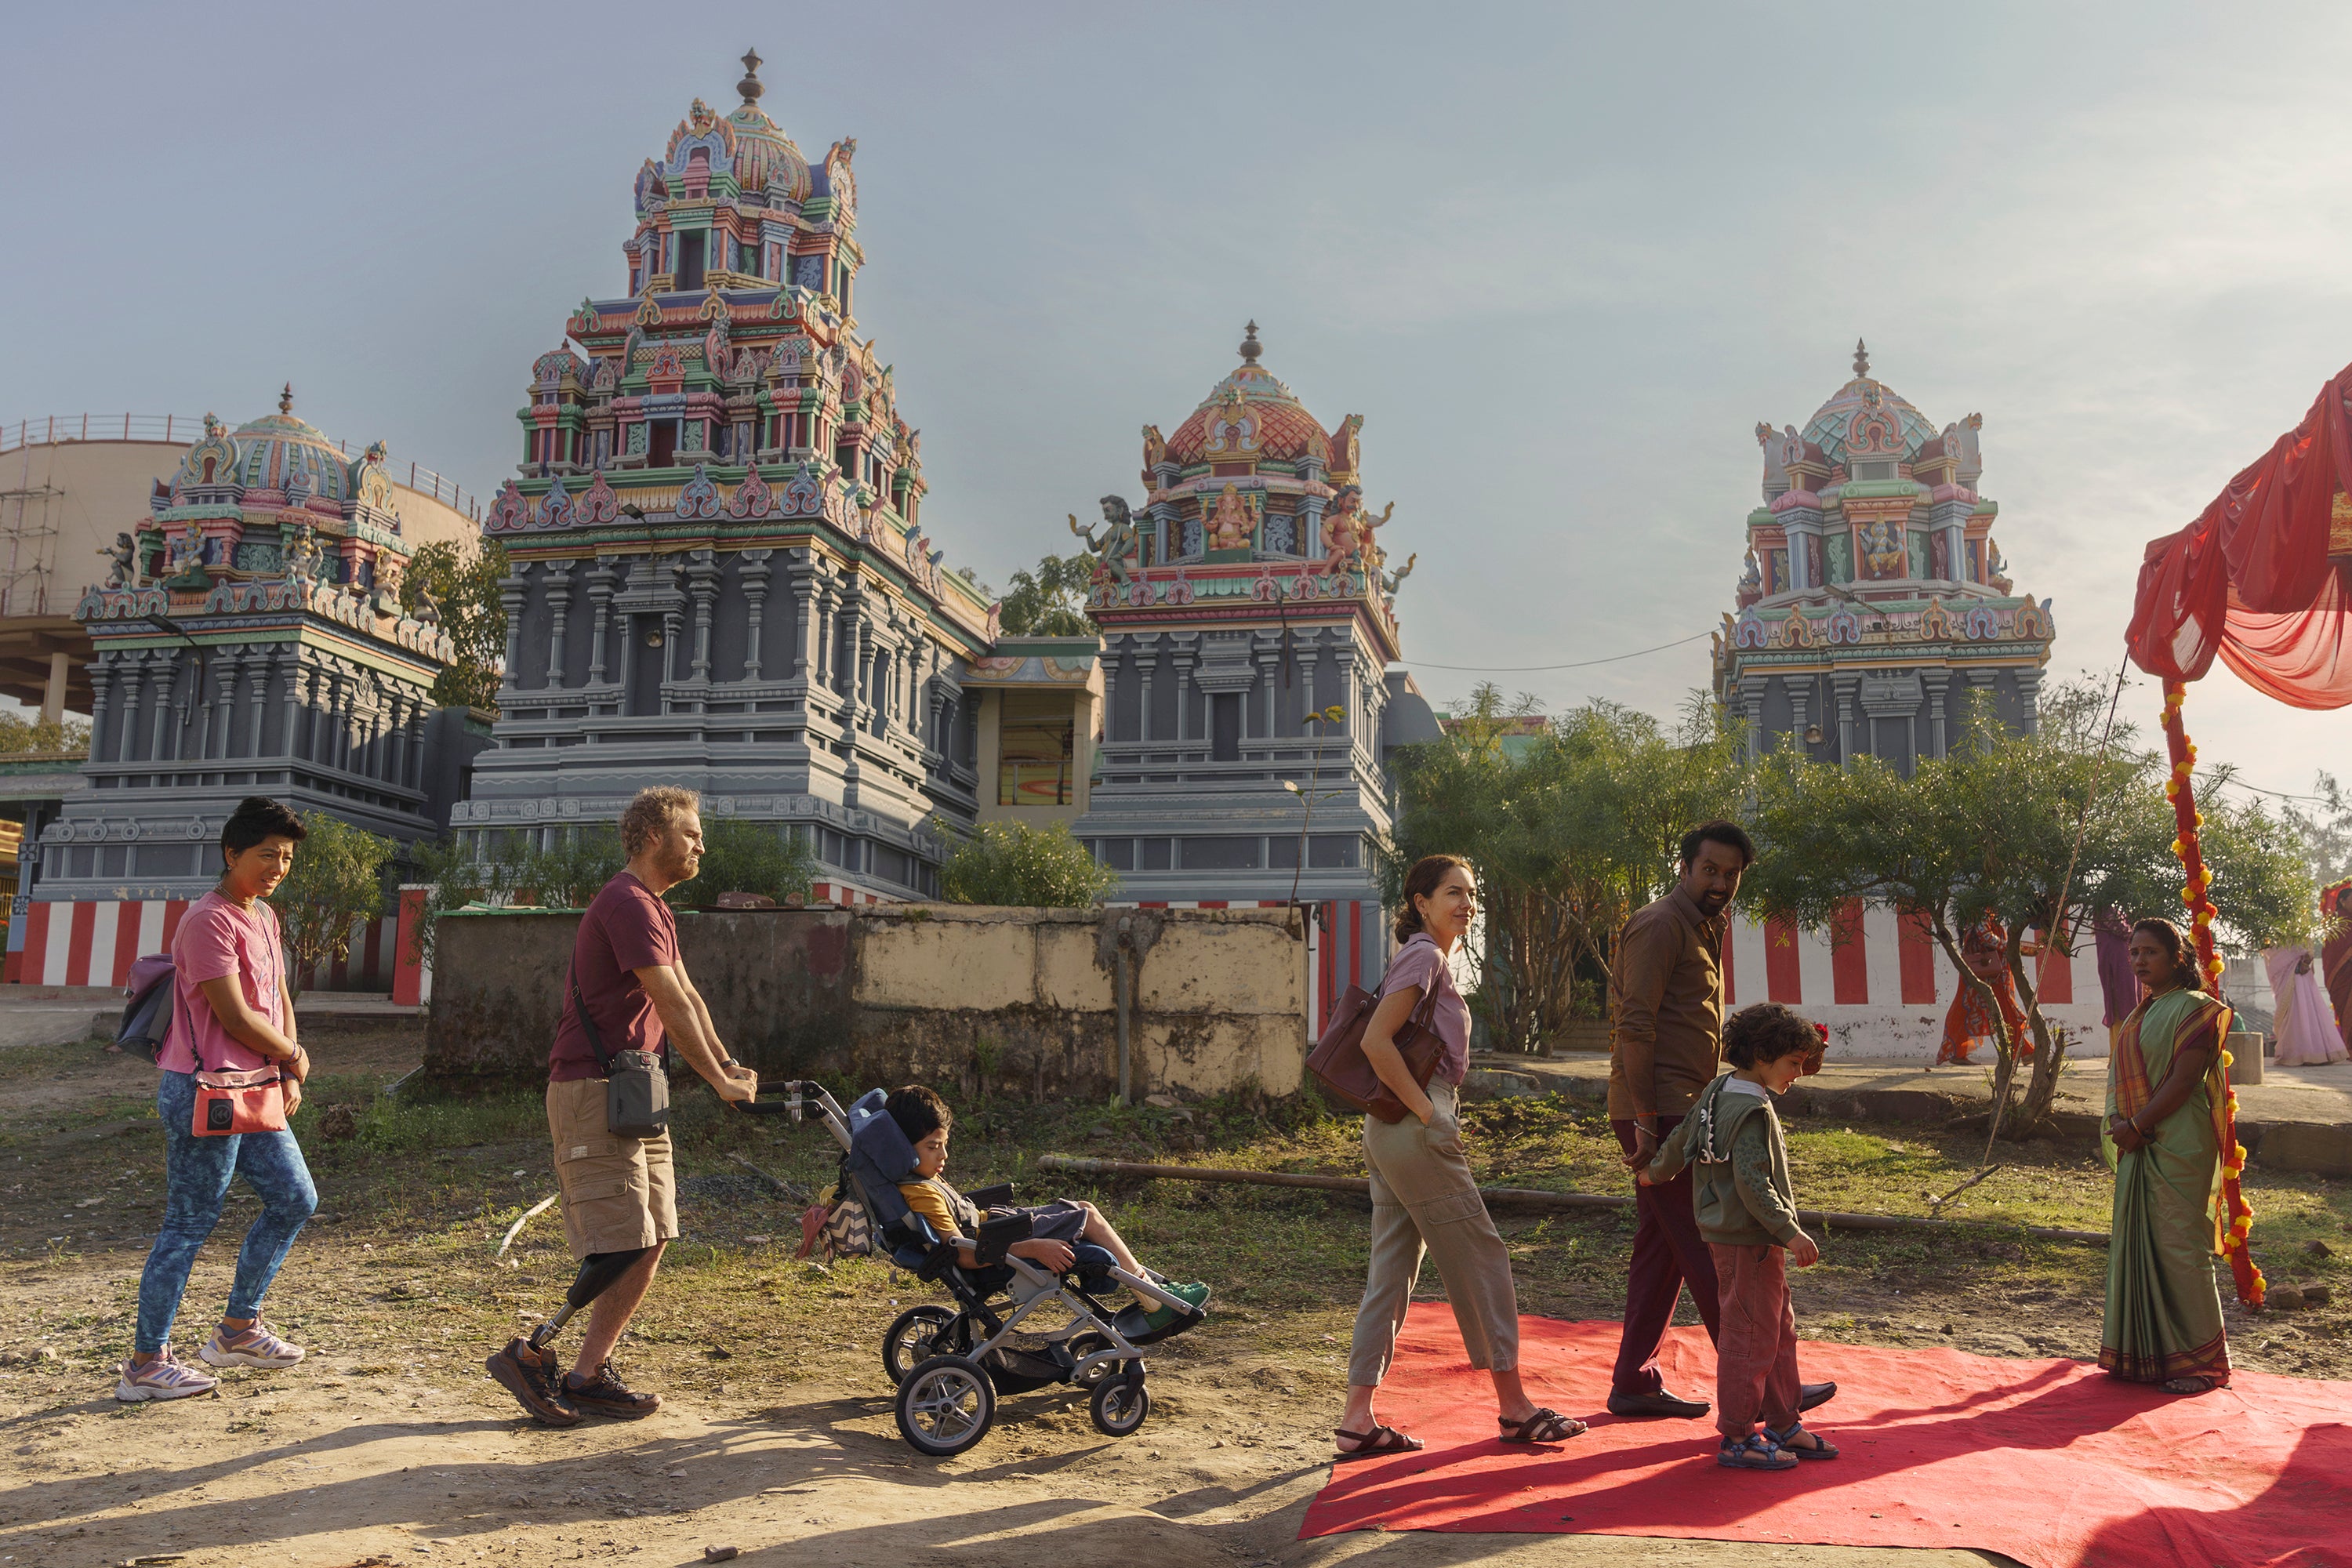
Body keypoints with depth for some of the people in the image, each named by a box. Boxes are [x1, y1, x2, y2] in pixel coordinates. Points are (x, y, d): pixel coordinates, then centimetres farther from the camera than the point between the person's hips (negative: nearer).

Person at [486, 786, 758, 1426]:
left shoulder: (654, 907, 19)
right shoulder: (627, 903, -15)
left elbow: (689, 996, 17)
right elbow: (673, 1005, -18)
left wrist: (727, 1063, 6)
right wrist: (720, 1081, -11)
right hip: (593, 1090, -10)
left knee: (652, 1240, 7)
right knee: (621, 1247, -10)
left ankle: (589, 1373, 14)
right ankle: (529, 1357, 5)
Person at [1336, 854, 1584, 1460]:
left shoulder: (1428, 958, 17)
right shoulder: (1424, 956, -12)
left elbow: (1386, 1042, 22)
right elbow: (1376, 1041, -23)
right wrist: (1428, 1113, -19)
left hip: (1390, 1135, 10)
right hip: (1416, 1135, -10)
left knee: (1391, 1271, 9)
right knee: (1482, 1257, 2)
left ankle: (1358, 1419, 11)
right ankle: (1514, 1406, 14)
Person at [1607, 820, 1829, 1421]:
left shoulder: (1702, 932, 21)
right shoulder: (1660, 924, -11)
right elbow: (1636, 1027, -18)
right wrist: (1645, 1121, -22)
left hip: (1680, 1111, 10)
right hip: (1656, 1111, -10)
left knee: (1663, 1249, 12)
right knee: (1708, 1246, -5)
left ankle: (1635, 1384, 18)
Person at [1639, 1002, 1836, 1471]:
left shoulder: (1718, 1092, 9)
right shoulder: (1754, 1111, -20)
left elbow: (1681, 1138, 21)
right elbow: (1753, 1183, -26)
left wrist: (1656, 1173, 35)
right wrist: (1790, 1232, -23)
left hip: (1743, 1238, 10)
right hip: (1749, 1242, -10)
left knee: (1780, 1329, 18)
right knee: (1751, 1337, -2)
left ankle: (1783, 1425, 29)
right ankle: (1737, 1439, 8)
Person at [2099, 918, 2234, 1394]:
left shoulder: (2193, 1009, -9)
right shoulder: (2140, 1015, 16)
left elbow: (2183, 1080, -16)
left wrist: (2136, 1125, -16)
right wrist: (2118, 1123, -2)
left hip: (2177, 1148, -8)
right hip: (2138, 1146, 8)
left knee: (2178, 1247, -4)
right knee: (2137, 1243, 11)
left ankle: (2200, 1359, 6)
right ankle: (2146, 1350, 21)